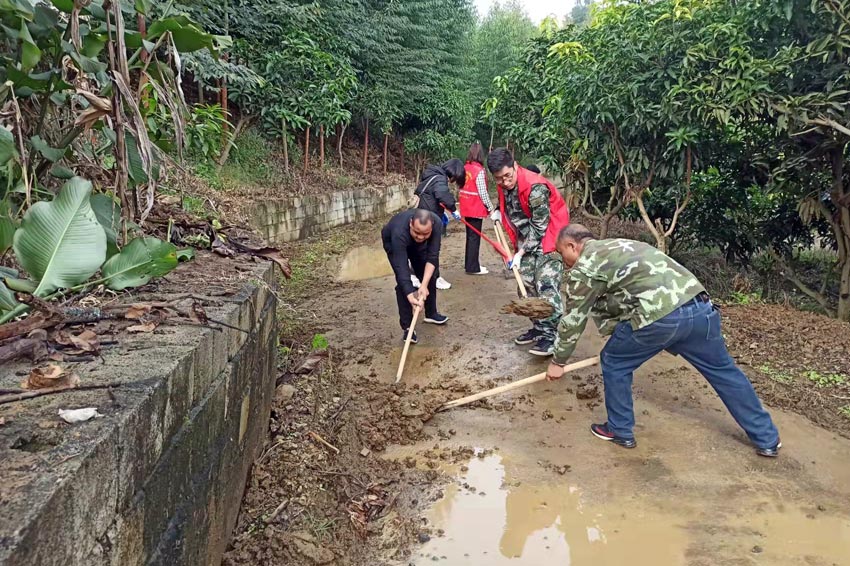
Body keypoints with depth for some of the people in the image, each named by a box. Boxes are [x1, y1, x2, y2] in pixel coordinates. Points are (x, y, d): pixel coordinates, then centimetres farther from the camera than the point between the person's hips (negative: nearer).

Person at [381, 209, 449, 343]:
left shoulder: (436, 222, -37)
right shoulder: (399, 232, -46)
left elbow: (432, 256, -35)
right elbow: (401, 267, -47)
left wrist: (424, 285, -43)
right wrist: (410, 296, -56)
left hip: (417, 244, 4)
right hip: (392, 242, -4)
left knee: (429, 276, 5)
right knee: (403, 281, -17)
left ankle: (431, 313, 27)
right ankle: (407, 326, -10)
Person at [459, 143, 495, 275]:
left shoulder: (465, 168, 5)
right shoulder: (479, 170, -16)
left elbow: (462, 187, 10)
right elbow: (482, 193, -16)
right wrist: (491, 208, -7)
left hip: (466, 207, 7)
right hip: (476, 209, -7)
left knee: (470, 236, 16)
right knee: (475, 237, -1)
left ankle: (469, 264, 24)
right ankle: (473, 268, 4)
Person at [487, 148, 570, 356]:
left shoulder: (535, 187, -26)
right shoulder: (504, 186, -2)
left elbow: (540, 225, -22)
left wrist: (521, 252, -19)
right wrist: (499, 213, 2)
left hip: (548, 236, -8)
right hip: (527, 239, 8)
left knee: (546, 285, -14)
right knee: (527, 283, 9)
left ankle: (549, 336, -11)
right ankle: (538, 327, 21)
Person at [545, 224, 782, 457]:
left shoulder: (583, 268, 8)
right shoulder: (618, 247, 32)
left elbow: (573, 320, 14)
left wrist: (558, 362, 26)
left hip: (660, 315, -8)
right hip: (700, 306, 8)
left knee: (614, 363, 15)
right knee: (723, 370, 22)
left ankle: (620, 431, 27)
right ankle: (767, 439, 34)